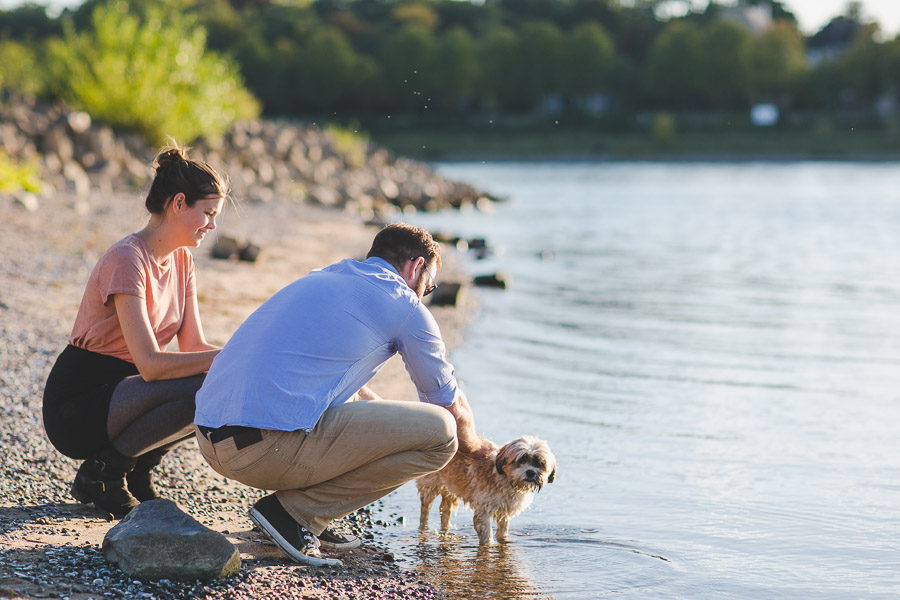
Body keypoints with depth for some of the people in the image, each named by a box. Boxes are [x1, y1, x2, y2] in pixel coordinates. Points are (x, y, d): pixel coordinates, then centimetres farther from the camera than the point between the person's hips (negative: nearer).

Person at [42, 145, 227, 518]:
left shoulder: (181, 260, 7)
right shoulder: (127, 261, -21)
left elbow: (194, 346, 2)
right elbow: (150, 364, -28)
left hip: (121, 392, 9)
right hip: (76, 408, -9)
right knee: (199, 391, -30)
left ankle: (135, 471, 7)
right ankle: (102, 474, -8)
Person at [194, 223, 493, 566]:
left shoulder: (320, 279, 26)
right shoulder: (405, 306, 5)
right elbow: (452, 406, 17)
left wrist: (395, 422, 51)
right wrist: (473, 446, 38)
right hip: (268, 447, -9)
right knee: (440, 432, -2)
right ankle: (295, 512, -3)